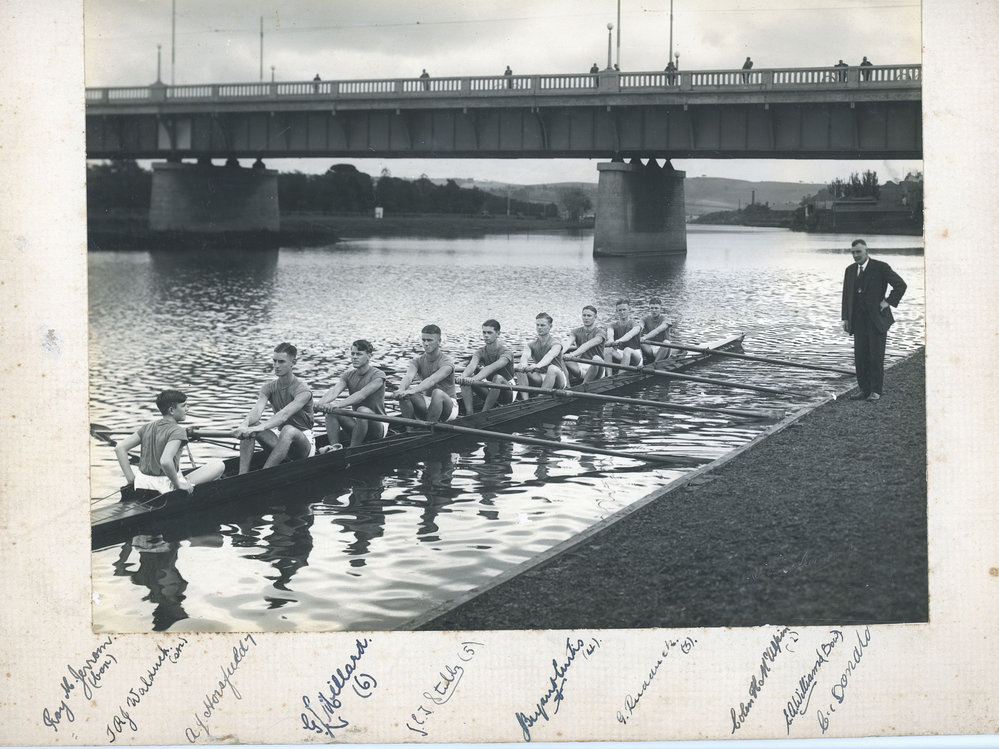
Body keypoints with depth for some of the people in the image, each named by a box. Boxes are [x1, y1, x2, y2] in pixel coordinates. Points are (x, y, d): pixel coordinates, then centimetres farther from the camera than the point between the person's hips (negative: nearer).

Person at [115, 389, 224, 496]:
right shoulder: (177, 431, -13)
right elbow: (165, 461, -30)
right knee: (219, 465, -5)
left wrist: (131, 480, 5)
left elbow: (120, 448, 5)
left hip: (145, 484, 7)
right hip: (166, 487, -7)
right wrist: (178, 484, -17)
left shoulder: (147, 428, 8)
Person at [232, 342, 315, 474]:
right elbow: (257, 410, -18)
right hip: (280, 439, 6)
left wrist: (260, 427, -50)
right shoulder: (269, 388, 1)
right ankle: (242, 475, -27)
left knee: (288, 430, -39)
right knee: (250, 425, -17)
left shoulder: (303, 390, -17)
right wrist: (244, 425, -41)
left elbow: (284, 414, -34)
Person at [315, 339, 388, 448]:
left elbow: (362, 395, -30)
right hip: (357, 424, 6)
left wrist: (338, 405, -45)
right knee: (331, 410, -14)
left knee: (363, 410, -36)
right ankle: (334, 446, -24)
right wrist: (321, 403, -39)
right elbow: (334, 391, -15)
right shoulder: (349, 375, 5)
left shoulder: (377, 375, -12)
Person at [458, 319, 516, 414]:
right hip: (490, 390, 6)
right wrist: (463, 377, -48)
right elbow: (472, 365, -23)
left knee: (498, 378, -38)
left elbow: (492, 367, -38)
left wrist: (475, 379, -55)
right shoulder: (480, 353, -1)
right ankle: (469, 414, -28)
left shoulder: (506, 352, -18)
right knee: (466, 379, -16)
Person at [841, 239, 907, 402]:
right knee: (860, 356, 2)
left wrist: (888, 302, -10)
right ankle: (864, 389, 10)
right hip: (859, 320, 5)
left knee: (876, 356, -3)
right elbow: (846, 295, 15)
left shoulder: (880, 267, -6)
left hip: (877, 319, -5)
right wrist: (845, 318, 9)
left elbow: (900, 285, -7)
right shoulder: (850, 270, 10)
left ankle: (876, 391, 4)